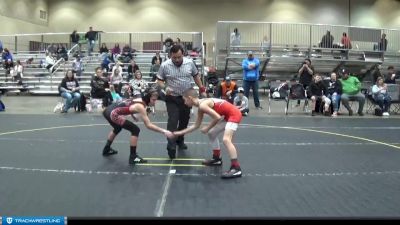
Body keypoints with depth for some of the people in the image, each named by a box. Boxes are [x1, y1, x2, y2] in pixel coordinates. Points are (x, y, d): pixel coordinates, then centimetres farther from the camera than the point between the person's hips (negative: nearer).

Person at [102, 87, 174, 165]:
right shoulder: (140, 107, -15)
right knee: (135, 130, -7)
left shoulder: (139, 100, 10)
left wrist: (133, 115, 14)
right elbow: (148, 125, -19)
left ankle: (107, 150, 54)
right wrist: (164, 131, -21)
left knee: (117, 128, 37)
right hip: (112, 113, -10)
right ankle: (133, 157, 0)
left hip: (108, 110, 10)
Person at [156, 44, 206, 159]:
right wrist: (165, 88, -23)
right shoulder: (165, 65, -12)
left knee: (184, 121, 13)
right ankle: (171, 146, -11)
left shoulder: (190, 63, -5)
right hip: (172, 99, -3)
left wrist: (202, 89, 8)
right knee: (173, 121, -13)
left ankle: (180, 141, 32)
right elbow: (159, 80, -4)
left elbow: (196, 76, 10)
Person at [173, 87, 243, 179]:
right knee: (211, 133, 19)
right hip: (228, 116, 11)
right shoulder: (200, 107, 10)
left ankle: (236, 168, -23)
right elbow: (196, 125, 18)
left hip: (234, 114, -11)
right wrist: (179, 133, 21)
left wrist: (207, 128, -10)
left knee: (226, 139, -23)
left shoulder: (202, 105, -21)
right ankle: (217, 158, 30)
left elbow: (218, 117, -25)